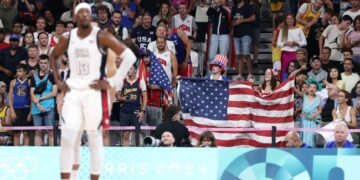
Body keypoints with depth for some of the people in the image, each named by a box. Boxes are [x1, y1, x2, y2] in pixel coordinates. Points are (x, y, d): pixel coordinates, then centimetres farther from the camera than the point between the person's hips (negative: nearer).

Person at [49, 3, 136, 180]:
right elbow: (53, 56, 25)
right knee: (68, 138, -6)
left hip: (94, 93, -3)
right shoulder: (67, 38, 6)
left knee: (95, 140, 2)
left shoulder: (101, 36, -7)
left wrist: (112, 82, -12)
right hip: (73, 92, 3)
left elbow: (129, 56, -9)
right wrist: (58, 81, 11)